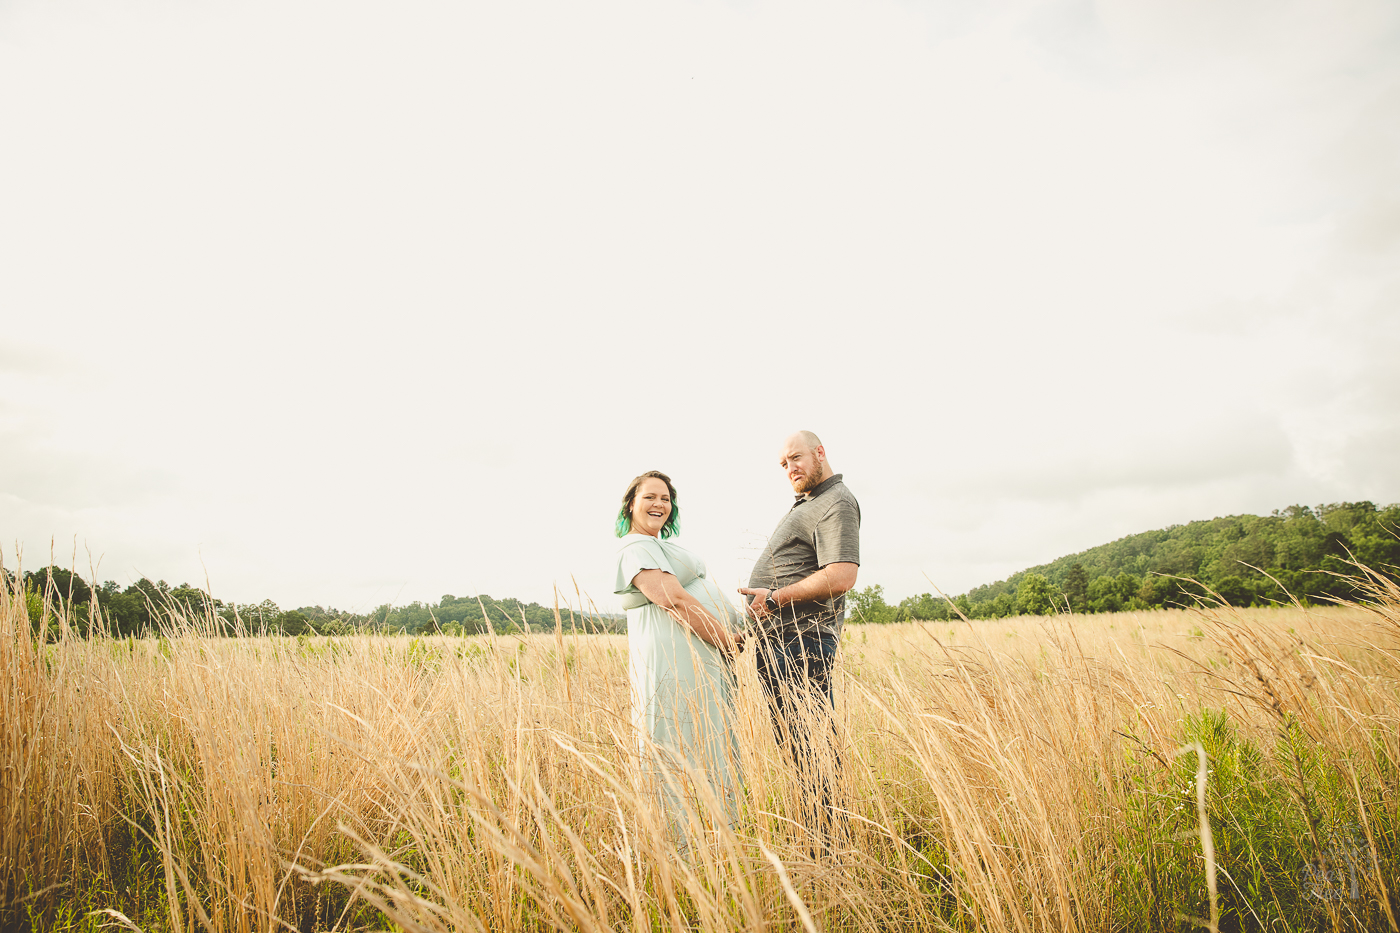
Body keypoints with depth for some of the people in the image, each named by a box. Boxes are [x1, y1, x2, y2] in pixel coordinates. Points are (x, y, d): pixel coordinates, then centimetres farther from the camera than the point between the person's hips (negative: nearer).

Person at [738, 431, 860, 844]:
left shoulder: (837, 504, -11)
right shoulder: (806, 502, 21)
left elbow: (841, 577, -24)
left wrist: (775, 598, -18)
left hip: (801, 640, -10)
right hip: (776, 640, 10)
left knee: (813, 744, -6)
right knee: (793, 743, 14)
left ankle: (831, 841, 3)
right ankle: (817, 833, 23)